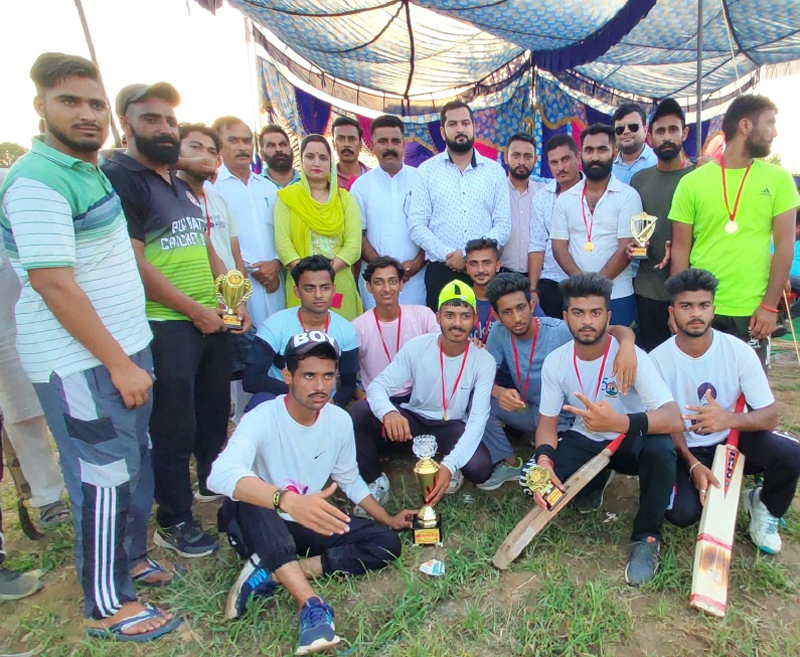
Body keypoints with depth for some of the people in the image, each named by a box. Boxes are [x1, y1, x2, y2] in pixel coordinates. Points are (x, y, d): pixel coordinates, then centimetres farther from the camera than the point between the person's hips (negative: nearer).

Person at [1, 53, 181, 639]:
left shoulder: (94, 172, 13)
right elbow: (53, 284, -22)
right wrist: (119, 364, -20)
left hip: (123, 346, 9)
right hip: (78, 362, -9)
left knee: (135, 459, 19)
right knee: (104, 477, 1)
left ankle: (132, 556, 39)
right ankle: (107, 607, 20)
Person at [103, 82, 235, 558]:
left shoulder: (181, 183, 17)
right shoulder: (118, 177, -9)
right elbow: (133, 260, -17)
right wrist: (195, 309, -15)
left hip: (212, 318, 8)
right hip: (166, 325, -8)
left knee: (214, 413, 18)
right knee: (174, 427, 2)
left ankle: (214, 484, 39)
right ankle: (174, 522, 19)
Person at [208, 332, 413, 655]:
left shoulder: (340, 421, -8)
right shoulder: (262, 419, -25)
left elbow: (349, 480, 9)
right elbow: (221, 474, -46)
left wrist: (388, 519, 5)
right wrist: (289, 501, -61)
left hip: (309, 525, 6)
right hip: (261, 527, -5)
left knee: (386, 543, -12)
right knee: (247, 497, -38)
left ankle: (270, 574, -19)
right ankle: (311, 603, -40)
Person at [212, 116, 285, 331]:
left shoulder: (268, 187, 19)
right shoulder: (211, 186, 1)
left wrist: (276, 264, -5)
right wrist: (253, 267, -7)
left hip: (274, 283, 5)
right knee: (241, 336, -6)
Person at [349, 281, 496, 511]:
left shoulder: (484, 361, -16)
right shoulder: (416, 347, -15)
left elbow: (478, 418, -22)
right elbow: (377, 385, -19)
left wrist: (450, 464, -37)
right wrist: (388, 412, -45)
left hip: (453, 427, -1)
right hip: (413, 418, 1)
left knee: (480, 468, -31)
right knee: (358, 412, -25)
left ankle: (445, 464, 6)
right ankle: (375, 481, -3)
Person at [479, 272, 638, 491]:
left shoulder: (560, 332, -26)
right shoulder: (498, 333, -14)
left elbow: (619, 330, -27)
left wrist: (626, 345, -52)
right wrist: (499, 392, -33)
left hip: (562, 417, -4)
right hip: (529, 410, 4)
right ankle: (510, 463, 3)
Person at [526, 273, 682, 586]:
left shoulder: (632, 357, -24)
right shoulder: (555, 362, -12)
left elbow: (674, 419, -34)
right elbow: (547, 421, -7)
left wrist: (621, 423, -54)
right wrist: (544, 459, -28)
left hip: (629, 441, -3)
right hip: (585, 441, 3)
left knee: (660, 448, -37)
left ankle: (646, 537, -10)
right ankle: (594, 483, 15)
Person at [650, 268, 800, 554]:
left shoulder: (738, 351, -13)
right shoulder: (658, 359, -16)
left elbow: (770, 417, -15)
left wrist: (729, 419, -36)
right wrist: (693, 464, -24)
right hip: (685, 449, -1)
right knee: (682, 513, -25)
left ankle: (766, 508, 6)